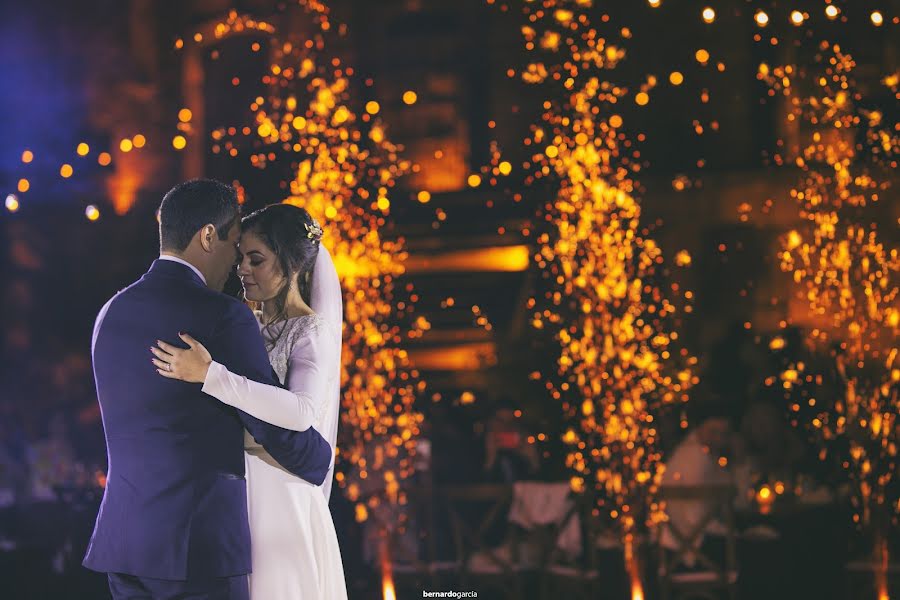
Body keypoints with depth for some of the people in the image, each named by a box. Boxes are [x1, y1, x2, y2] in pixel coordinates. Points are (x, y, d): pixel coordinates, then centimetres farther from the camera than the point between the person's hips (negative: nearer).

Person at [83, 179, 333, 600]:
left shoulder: (112, 313, 12)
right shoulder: (222, 317, -11)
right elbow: (277, 426, -7)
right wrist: (321, 460, 13)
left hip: (123, 537, 7)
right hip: (200, 545, -7)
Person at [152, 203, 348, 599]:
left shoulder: (312, 333, -10)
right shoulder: (249, 328, 12)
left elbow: (301, 412, -29)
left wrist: (209, 374, -33)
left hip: (280, 502, -7)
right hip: (236, 500, 7)